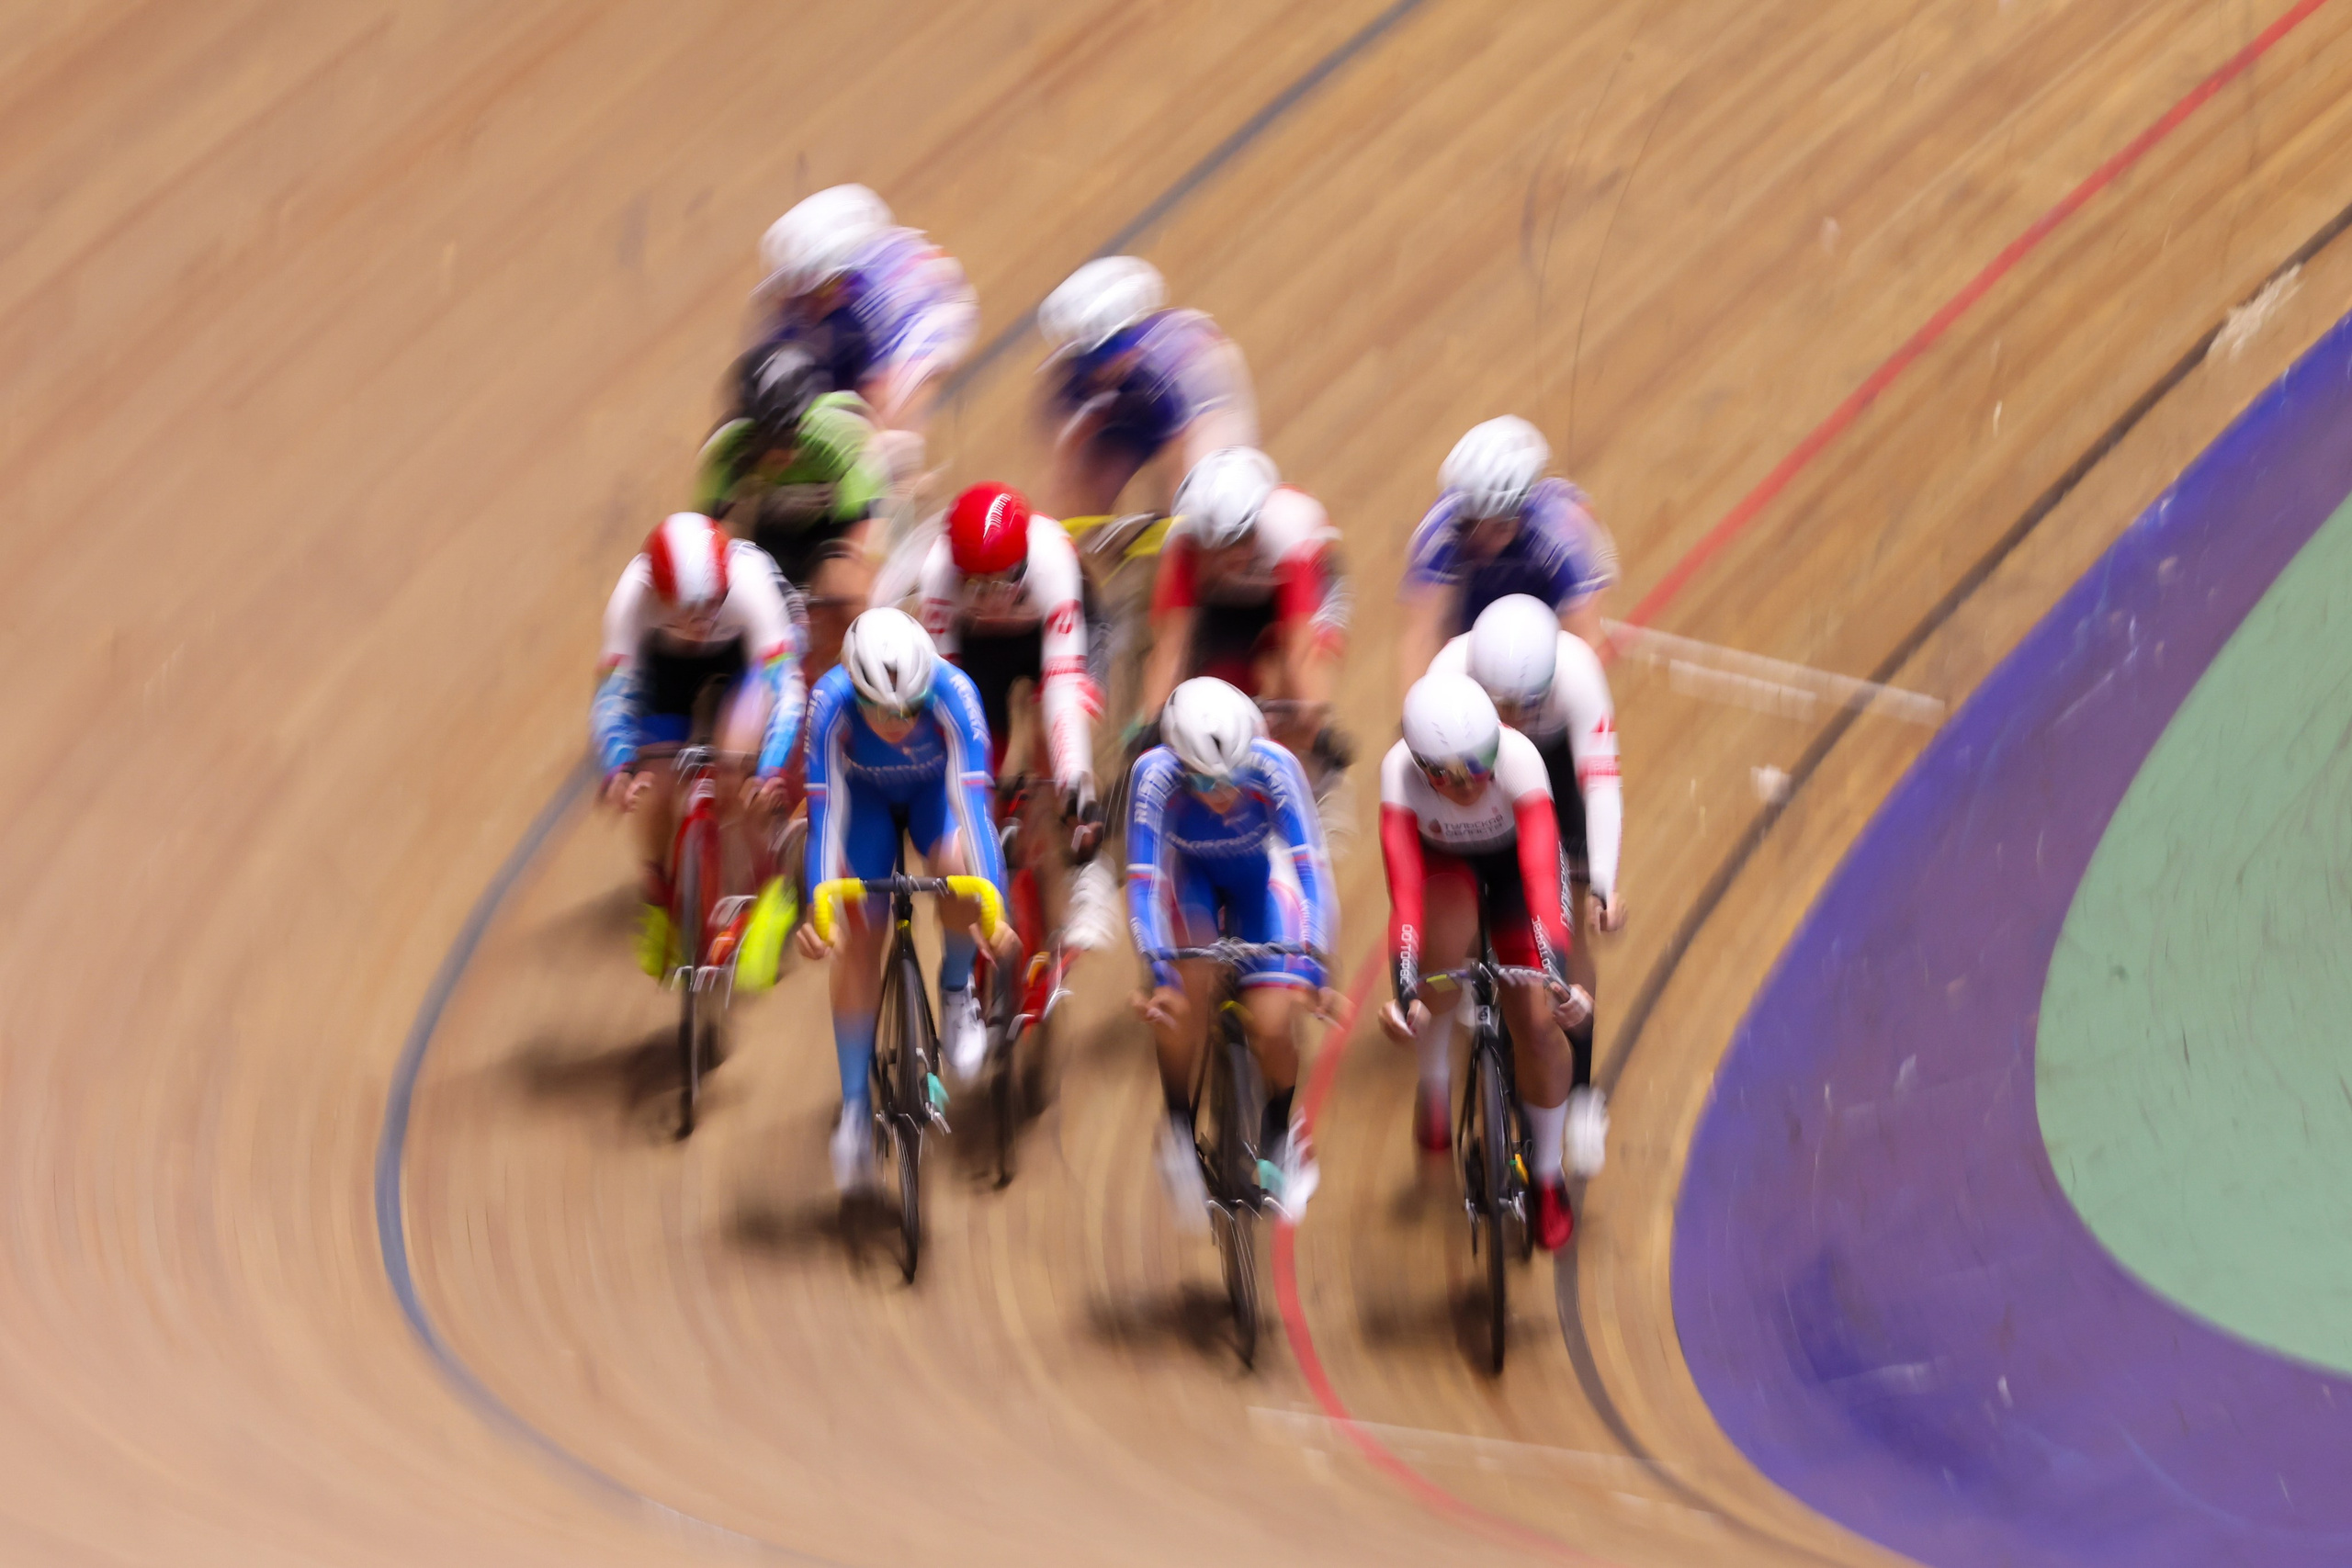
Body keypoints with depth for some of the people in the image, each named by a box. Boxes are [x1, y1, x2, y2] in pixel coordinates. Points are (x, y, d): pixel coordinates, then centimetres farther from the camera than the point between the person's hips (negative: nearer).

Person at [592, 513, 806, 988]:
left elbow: (784, 687, -41)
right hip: (669, 660, 2)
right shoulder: (634, 593, -38)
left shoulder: (749, 583, -41)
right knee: (655, 787, -8)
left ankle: (771, 890, -9)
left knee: (740, 755, -27)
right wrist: (619, 770, -52)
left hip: (745, 652, -2)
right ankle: (659, 904, 19)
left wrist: (772, 772, -54)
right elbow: (613, 695, -34)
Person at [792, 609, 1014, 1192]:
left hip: (935, 791, 0)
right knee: (859, 939, -10)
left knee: (958, 868, -32)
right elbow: (826, 814, -36)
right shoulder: (830, 703, -36)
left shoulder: (953, 693, -37)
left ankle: (956, 992, -4)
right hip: (865, 797, 0)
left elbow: (972, 801, -41)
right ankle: (854, 1105, 2)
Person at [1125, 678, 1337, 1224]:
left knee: (1272, 1028, -13)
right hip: (1191, 876, -1)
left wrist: (1312, 969, -49)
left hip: (1257, 877, 1)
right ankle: (1180, 1129, -12)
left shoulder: (1273, 767, -35)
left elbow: (1311, 868, -38)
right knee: (1186, 987, -32)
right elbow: (1143, 882, -37)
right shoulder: (1156, 776, -35)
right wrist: (1160, 977, -49)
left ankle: (1281, 1136, 19)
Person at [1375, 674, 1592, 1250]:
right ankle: (1434, 1083, -8)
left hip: (1512, 857, 0)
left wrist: (1558, 980, -55)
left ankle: (1549, 1177, 12)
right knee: (1443, 943, -33)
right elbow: (1404, 893, -41)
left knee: (1538, 1022, -8)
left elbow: (1541, 877, -46)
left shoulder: (1517, 758, -39)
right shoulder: (1400, 771, -37)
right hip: (1444, 862, 0)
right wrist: (1405, 992, -51)